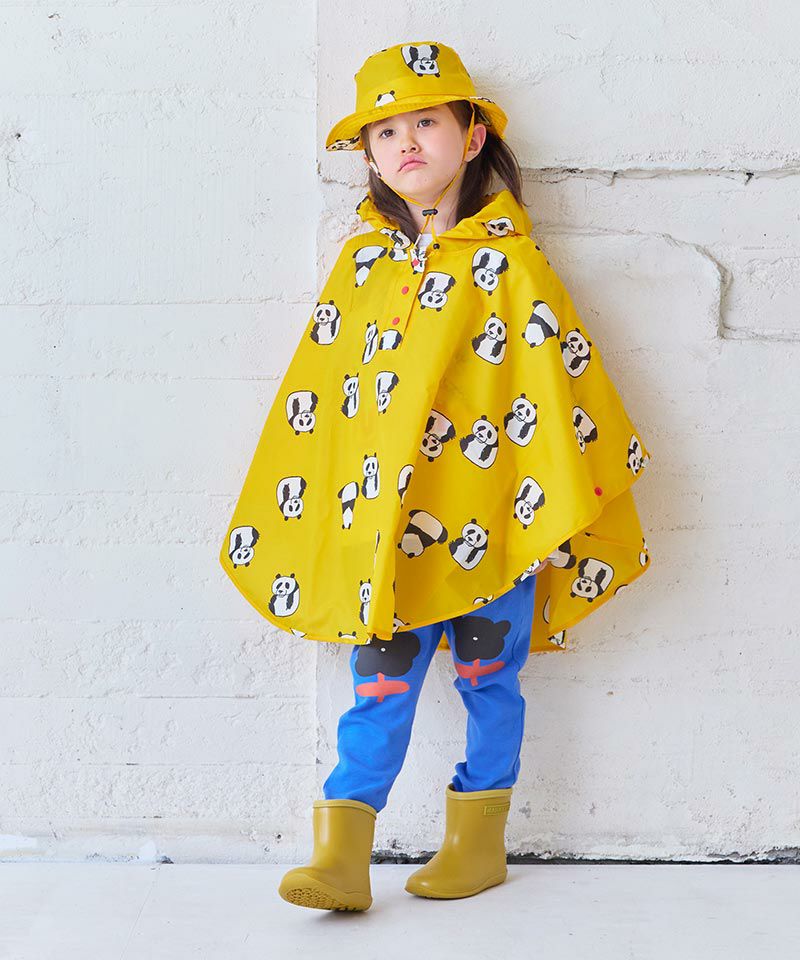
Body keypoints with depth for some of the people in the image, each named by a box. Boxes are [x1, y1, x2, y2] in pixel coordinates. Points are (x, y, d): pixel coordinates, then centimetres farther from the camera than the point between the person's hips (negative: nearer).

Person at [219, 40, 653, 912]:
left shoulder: (507, 263, -4)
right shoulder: (363, 262, 8)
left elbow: (556, 386, -5)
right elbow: (319, 391, 11)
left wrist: (562, 511, -7)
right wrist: (307, 510, 11)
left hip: (488, 517, -3)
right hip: (383, 521, 3)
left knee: (489, 679, 11)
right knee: (378, 688, 3)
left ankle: (478, 841, 25)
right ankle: (341, 859, 6)